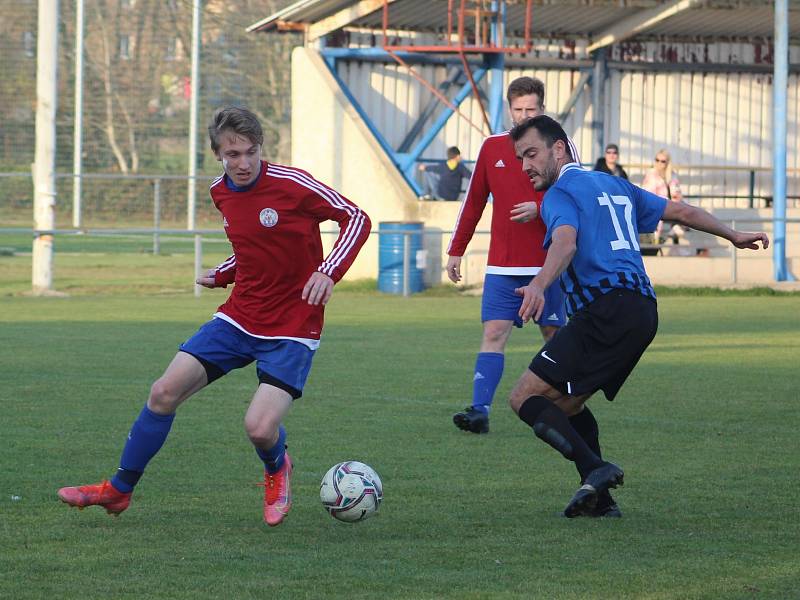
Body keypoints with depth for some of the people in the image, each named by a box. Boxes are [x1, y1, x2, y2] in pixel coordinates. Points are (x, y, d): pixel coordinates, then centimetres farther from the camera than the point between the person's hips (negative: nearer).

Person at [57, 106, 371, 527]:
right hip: (238, 318, 6)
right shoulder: (221, 193, 5)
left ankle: (276, 469, 19)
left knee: (260, 427, -20)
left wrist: (328, 271, -24)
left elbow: (356, 219, -11)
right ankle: (119, 490, 14)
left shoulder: (292, 184, -16)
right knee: (164, 392, -4)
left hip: (291, 329, -6)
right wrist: (222, 274, 9)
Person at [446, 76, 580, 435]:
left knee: (554, 334, 6)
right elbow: (473, 202, 15)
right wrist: (456, 250, 13)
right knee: (494, 332, -9)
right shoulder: (492, 148, 8)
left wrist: (539, 209, -20)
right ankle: (480, 411, -17)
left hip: (548, 264, -2)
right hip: (502, 267, 2)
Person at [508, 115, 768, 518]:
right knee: (564, 405, 19)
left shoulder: (560, 193, -1)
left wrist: (538, 286, -40)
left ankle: (596, 470, -25)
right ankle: (600, 499, 7)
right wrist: (733, 235, 48)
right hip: (644, 312, 9)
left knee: (526, 398, -9)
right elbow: (679, 211, 34)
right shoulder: (614, 186, 25)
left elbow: (566, 243, -22)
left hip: (606, 310, -9)